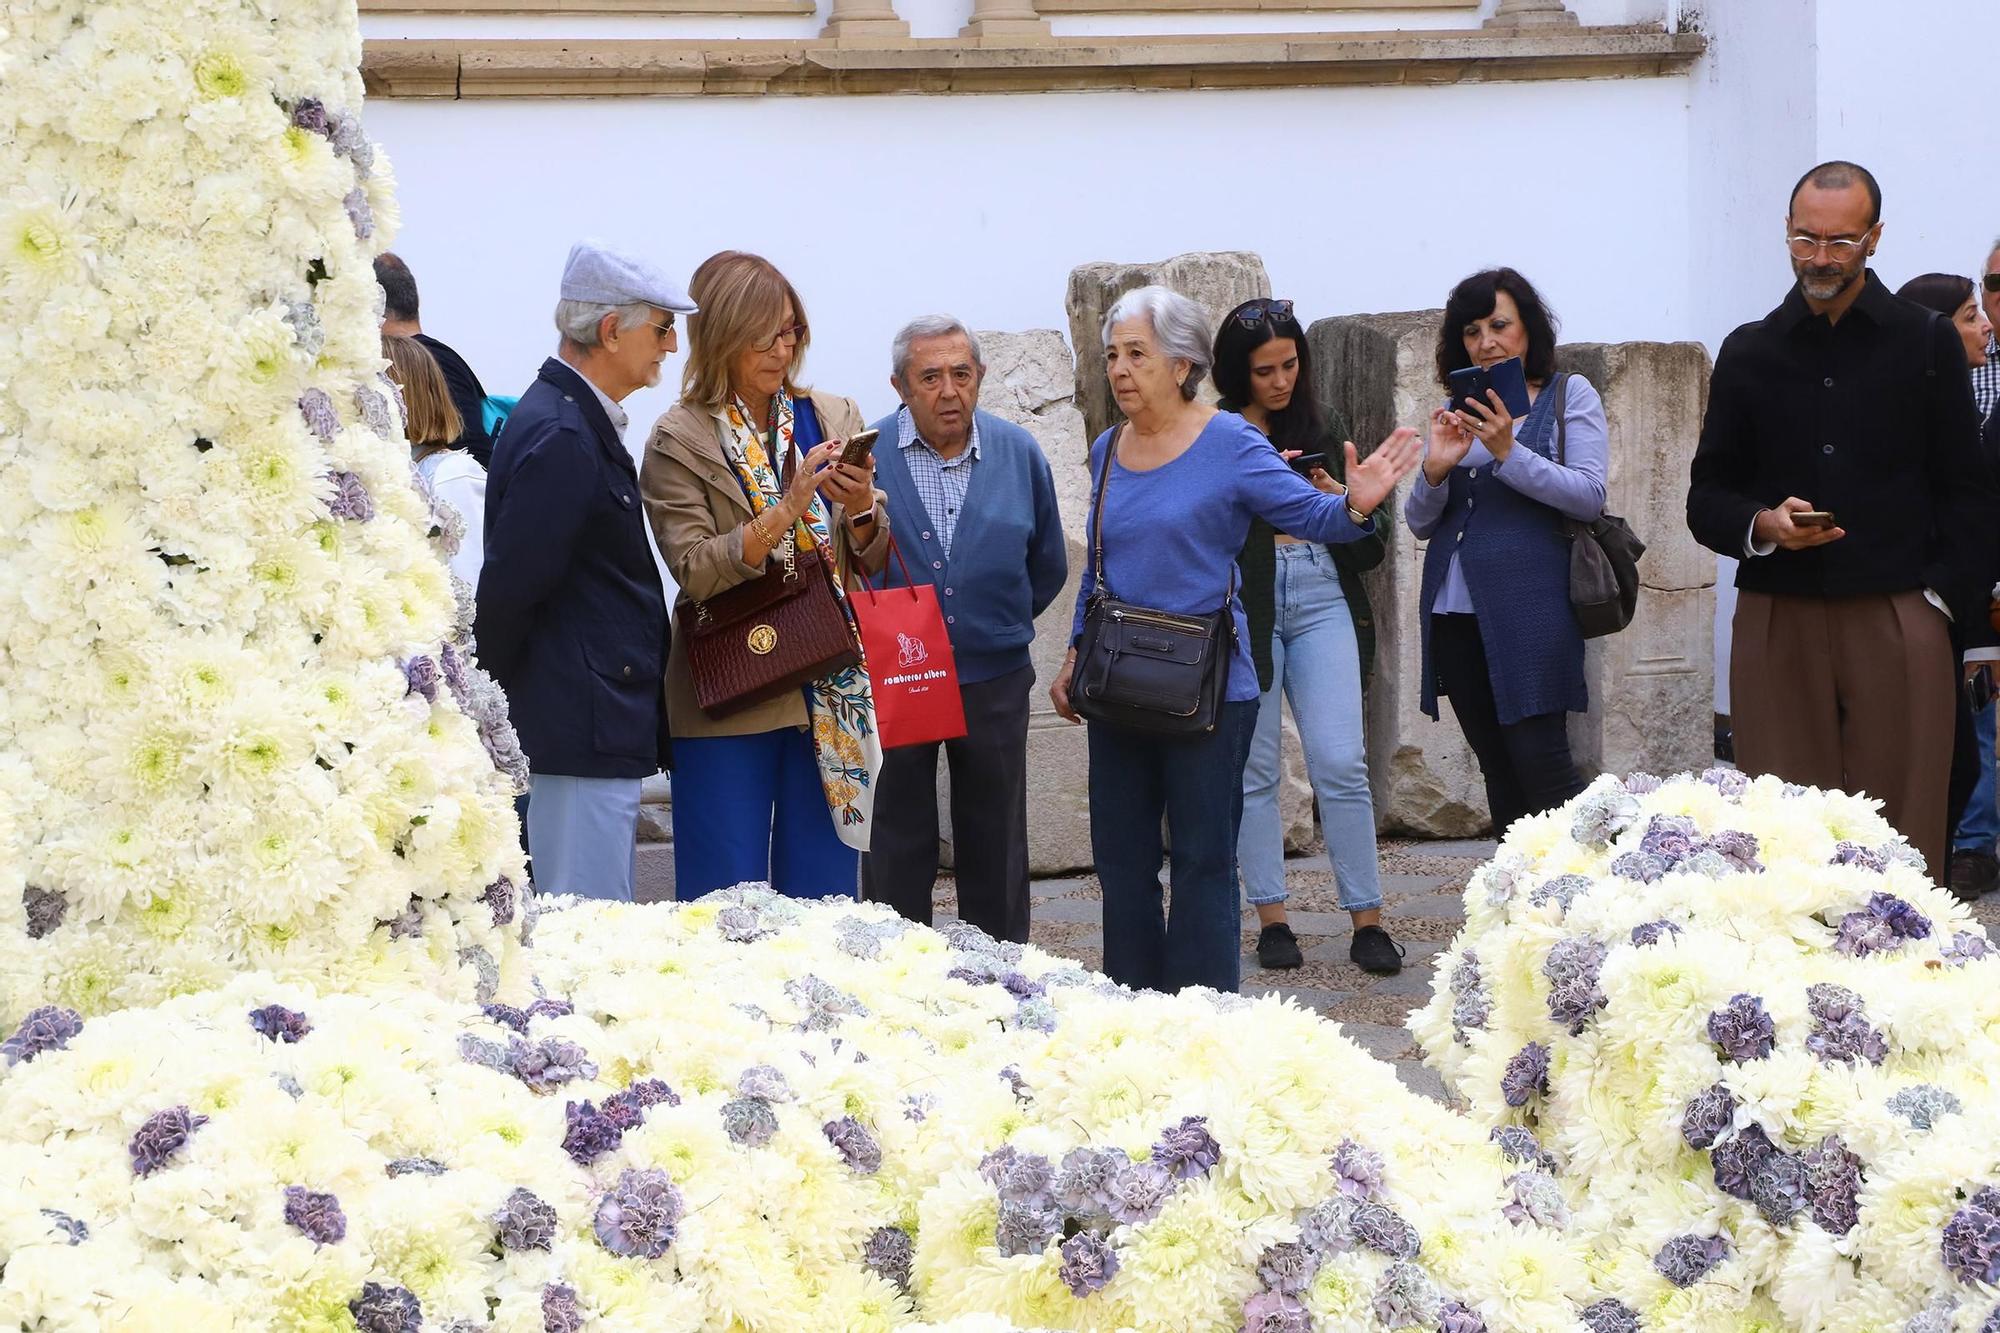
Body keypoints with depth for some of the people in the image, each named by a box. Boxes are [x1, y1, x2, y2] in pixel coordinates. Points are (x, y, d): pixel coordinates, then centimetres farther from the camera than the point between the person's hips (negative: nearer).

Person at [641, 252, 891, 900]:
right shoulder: (679, 441, -4)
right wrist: (788, 508, -21)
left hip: (831, 694, 4)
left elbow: (873, 560, 10)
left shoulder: (834, 418, 8)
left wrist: (861, 507, -10)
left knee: (823, 902, 9)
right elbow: (696, 571, -13)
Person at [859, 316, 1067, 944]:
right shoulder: (865, 455, -6)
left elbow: (1047, 566, 14)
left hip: (994, 681, 2)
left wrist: (1000, 627, 11)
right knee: (898, 851, 5)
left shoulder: (1019, 454, 3)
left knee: (996, 846, 10)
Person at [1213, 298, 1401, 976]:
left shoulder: (1323, 427, 14)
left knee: (1341, 762, -6)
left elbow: (1368, 548, 15)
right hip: (1241, 606, -2)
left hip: (1322, 602, 2)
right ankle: (1271, 920, 10)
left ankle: (1367, 921, -2)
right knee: (1255, 768, 2)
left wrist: (1341, 503, -5)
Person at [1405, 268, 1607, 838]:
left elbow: (1590, 496, -9)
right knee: (1498, 770, 8)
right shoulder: (1459, 413, 16)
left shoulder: (1569, 395, 4)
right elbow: (1419, 523, 13)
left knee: (1539, 758, -13)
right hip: (1456, 613, 5)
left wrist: (1508, 453, -17)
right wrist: (1435, 470, -7)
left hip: (1530, 609, -5)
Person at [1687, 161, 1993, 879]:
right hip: (1776, 624, 1)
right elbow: (1706, 499, 13)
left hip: (1898, 624, -1)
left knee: (1899, 840, -5)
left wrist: (1940, 597, -3)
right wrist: (1762, 525, -8)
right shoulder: (1749, 352, 13)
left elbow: (1967, 493, 9)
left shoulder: (1927, 343, 9)